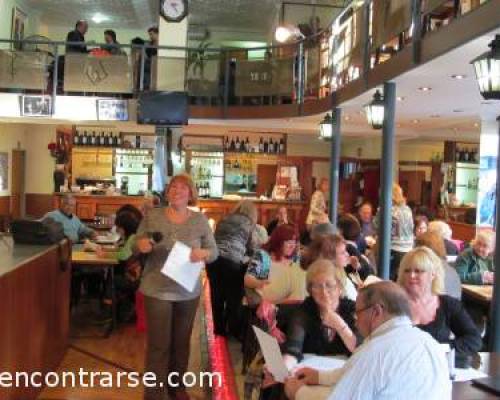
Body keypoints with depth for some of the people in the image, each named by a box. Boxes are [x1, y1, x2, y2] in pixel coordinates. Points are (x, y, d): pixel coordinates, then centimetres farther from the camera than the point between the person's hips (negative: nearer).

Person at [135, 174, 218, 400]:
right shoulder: (152, 216, -5)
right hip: (157, 290, -2)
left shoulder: (200, 220, -3)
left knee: (181, 342, 17)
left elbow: (214, 252, 0)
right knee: (158, 344, 2)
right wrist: (141, 246, -21)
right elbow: (136, 246, 2)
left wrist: (204, 253, -22)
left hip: (188, 292, 2)